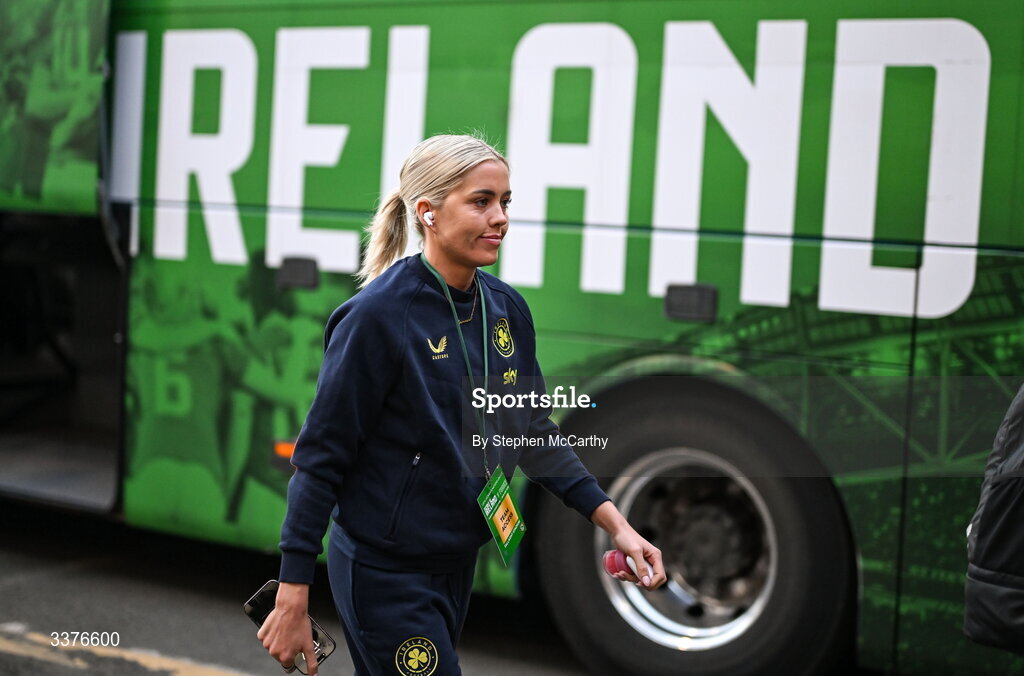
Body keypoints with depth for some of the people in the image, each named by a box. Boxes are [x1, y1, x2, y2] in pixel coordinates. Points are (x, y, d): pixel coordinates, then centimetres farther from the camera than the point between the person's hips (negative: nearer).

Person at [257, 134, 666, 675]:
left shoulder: (506, 308, 1)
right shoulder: (378, 316, -19)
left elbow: (532, 432, 10)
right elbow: (320, 458, -16)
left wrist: (615, 523, 1)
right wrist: (292, 602, -17)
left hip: (457, 564, 7)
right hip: (386, 572, -7)